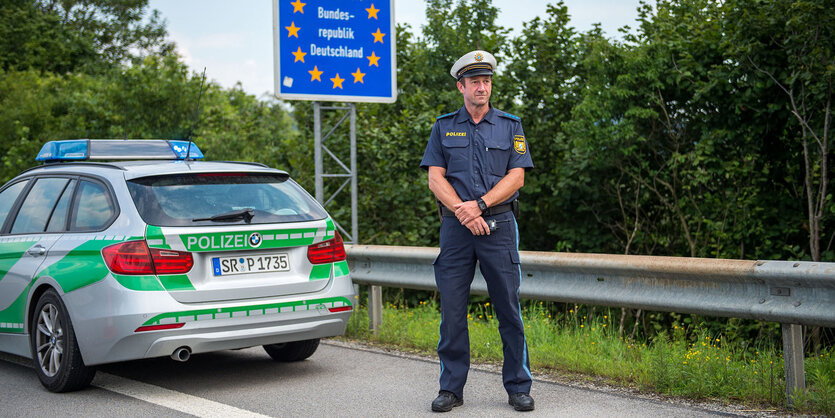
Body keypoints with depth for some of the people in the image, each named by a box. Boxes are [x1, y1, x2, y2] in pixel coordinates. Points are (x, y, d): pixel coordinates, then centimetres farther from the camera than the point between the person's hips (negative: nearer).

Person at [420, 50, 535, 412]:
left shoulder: (510, 125, 8)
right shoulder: (444, 127, 10)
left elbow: (516, 176, 0)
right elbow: (435, 179, 3)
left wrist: (479, 204, -12)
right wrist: (463, 211, -12)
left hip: (499, 223, -1)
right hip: (455, 226, 1)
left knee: (509, 308, 0)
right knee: (451, 308, 1)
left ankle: (518, 387, 9)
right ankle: (451, 388, 10)